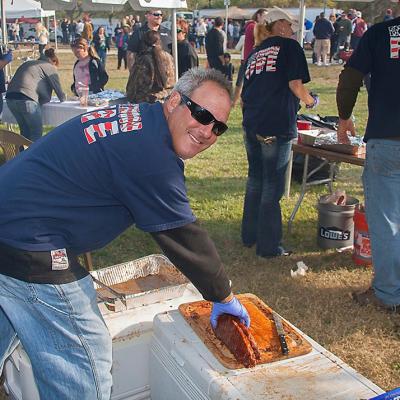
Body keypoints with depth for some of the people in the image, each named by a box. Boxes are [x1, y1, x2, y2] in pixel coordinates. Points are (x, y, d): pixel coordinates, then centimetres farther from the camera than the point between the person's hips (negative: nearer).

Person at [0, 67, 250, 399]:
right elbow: (186, 239, -14)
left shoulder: (134, 115, 6)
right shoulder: (151, 156, -22)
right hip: (29, 251, -10)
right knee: (84, 361, 4)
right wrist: (225, 297, 1)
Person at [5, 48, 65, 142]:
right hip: (26, 99, -7)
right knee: (37, 132, 3)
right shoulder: (50, 67, 9)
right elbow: (57, 87, 11)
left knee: (25, 131, 19)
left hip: (10, 97, 7)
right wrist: (62, 98, 32)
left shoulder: (27, 63, 30)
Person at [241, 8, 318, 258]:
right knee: (272, 187, 1)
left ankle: (250, 236, 28)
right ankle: (269, 246, 9)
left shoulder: (255, 53, 19)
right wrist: (311, 101, 8)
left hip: (252, 125, 6)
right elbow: (295, 84, -9)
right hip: (277, 127, -6)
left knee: (255, 181, 18)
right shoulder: (290, 46, 1)